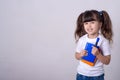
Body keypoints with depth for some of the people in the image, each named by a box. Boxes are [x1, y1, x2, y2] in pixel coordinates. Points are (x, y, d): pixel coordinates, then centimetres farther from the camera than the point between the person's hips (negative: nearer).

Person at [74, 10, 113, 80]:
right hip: (81, 74, 3)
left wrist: (98, 54, -25)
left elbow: (107, 61, -10)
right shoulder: (82, 39, -4)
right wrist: (80, 55, -14)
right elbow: (76, 56, 7)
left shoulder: (103, 41, -13)